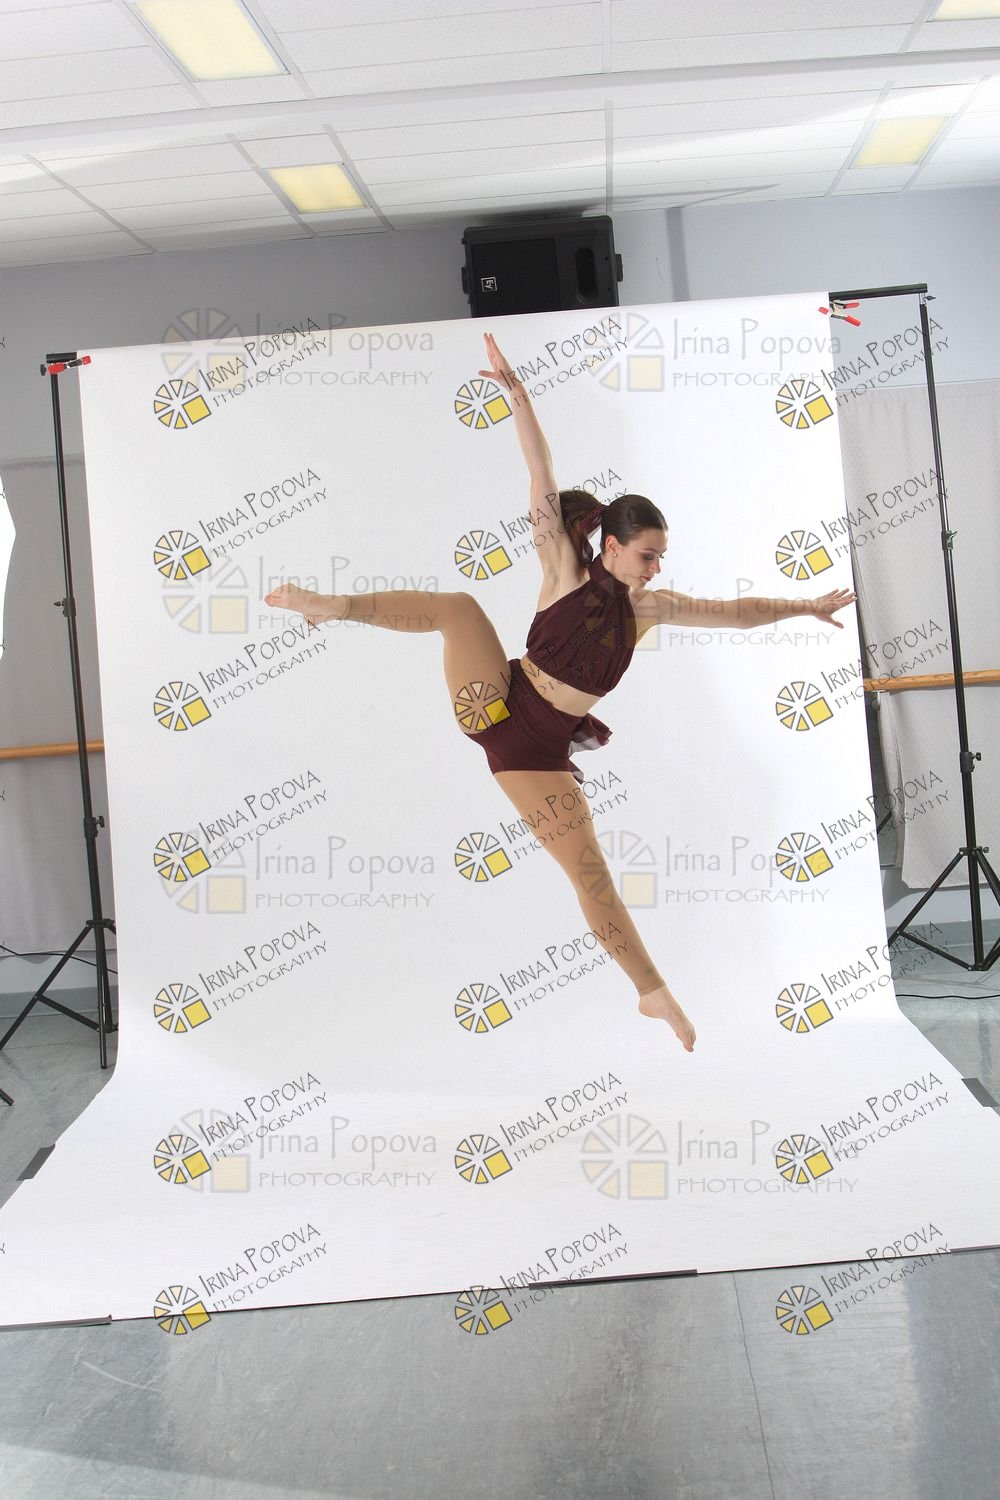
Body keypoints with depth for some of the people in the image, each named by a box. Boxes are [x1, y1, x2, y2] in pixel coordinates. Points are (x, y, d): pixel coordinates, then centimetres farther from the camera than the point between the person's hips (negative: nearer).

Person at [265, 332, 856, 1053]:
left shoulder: (647, 607, 8)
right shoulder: (566, 570, -3)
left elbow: (735, 611, 14)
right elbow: (542, 477, -12)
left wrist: (806, 606, 13)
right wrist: (516, 391, -19)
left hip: (538, 751, 3)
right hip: (497, 702, -2)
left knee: (592, 873, 0)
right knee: (459, 604, -25)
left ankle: (653, 991, 13)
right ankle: (333, 604, -10)